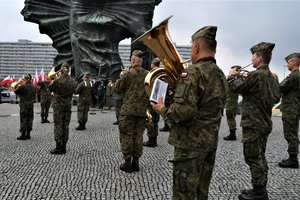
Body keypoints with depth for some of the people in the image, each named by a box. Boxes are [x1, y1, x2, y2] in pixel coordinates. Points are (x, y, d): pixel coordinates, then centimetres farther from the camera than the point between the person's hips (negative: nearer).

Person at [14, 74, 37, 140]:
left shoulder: (23, 86, -14)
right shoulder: (33, 87, 6)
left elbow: (16, 92, -3)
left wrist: (18, 86, 10)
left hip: (24, 105, -6)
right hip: (31, 105, 6)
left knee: (23, 119, -1)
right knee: (29, 119, 10)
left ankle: (23, 135, 1)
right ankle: (28, 134, 16)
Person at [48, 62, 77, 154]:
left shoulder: (58, 80, -14)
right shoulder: (72, 81, 2)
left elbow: (50, 88, -2)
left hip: (58, 106, -5)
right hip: (68, 105, 5)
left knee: (58, 126, 0)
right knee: (65, 126, 10)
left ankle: (58, 147, 0)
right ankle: (63, 147, 15)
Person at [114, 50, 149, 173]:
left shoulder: (128, 74, -11)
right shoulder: (148, 75, 2)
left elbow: (117, 89, -4)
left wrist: (121, 78, 11)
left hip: (128, 109, -4)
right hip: (142, 110, 4)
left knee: (126, 135, 4)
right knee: (138, 135, 11)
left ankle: (127, 162, 7)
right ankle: (136, 161, 16)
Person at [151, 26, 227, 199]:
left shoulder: (193, 72, -19)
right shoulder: (221, 75, 9)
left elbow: (183, 111, -29)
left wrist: (163, 110, -11)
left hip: (191, 143, -8)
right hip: (211, 141, 9)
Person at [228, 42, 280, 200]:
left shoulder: (255, 75, -20)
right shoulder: (272, 78, 9)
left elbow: (235, 87, -13)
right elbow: (276, 98, 19)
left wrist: (234, 76, 8)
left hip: (253, 124, -9)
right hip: (265, 123, 9)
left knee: (253, 158, 0)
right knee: (260, 157, 17)